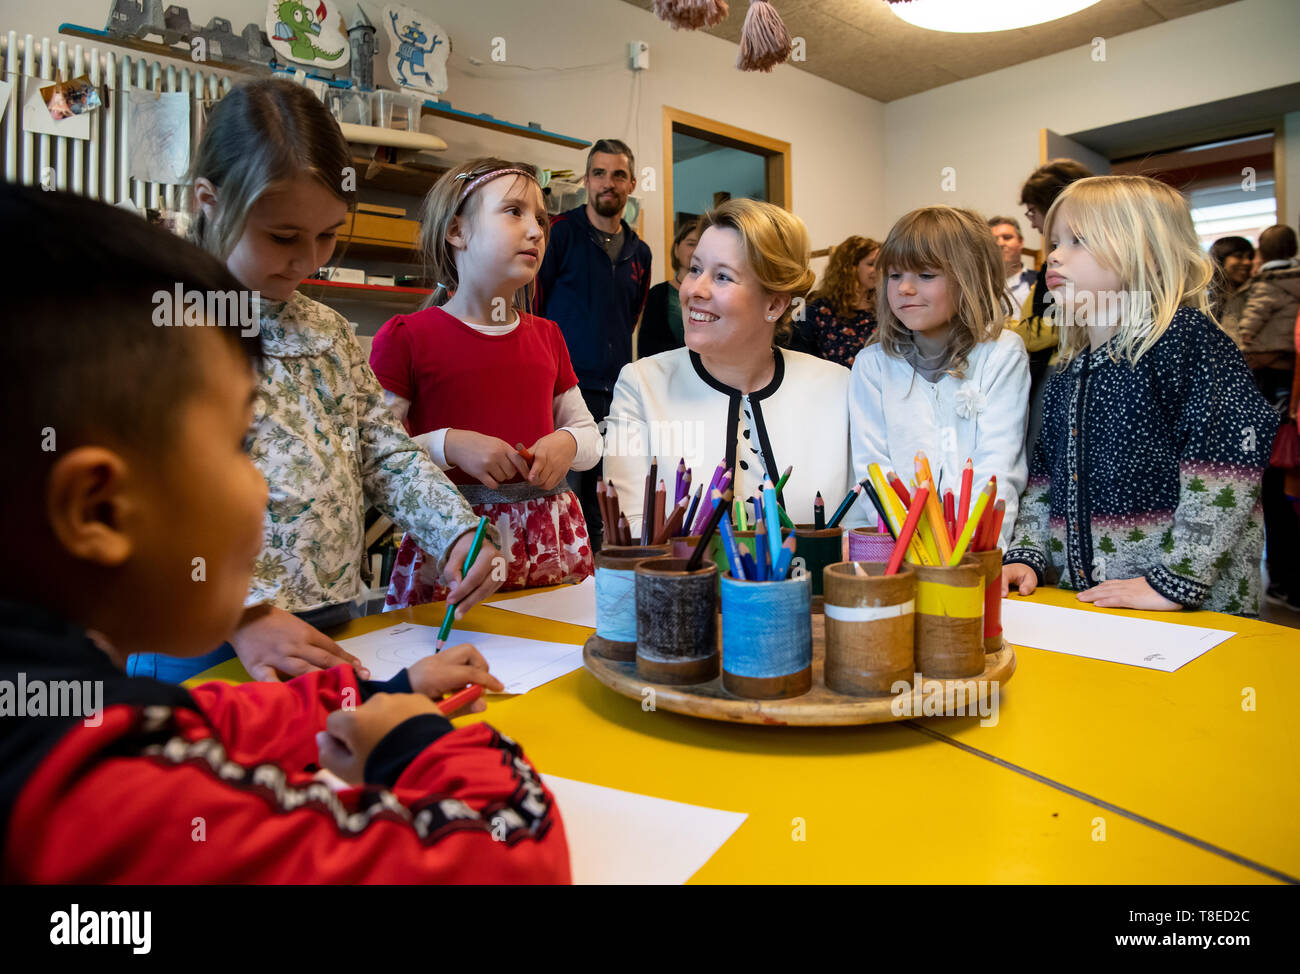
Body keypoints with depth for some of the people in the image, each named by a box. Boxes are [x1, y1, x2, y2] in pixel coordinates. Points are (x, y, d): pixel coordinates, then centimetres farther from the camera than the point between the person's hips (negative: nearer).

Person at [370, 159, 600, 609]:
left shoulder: (546, 336, 13)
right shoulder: (406, 337, -3)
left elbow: (589, 433, 20)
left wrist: (567, 443, -1)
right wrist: (447, 445, -19)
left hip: (551, 535, 4)